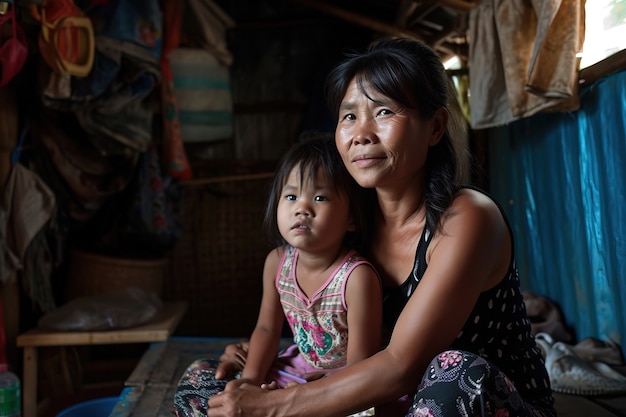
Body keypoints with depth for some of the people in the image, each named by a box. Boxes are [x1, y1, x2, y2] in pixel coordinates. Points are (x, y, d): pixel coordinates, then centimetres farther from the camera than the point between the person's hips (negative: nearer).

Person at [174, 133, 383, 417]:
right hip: (292, 371, 6)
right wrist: (250, 379, -8)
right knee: (192, 388, 2)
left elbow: (360, 368, -20)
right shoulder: (277, 262, -8)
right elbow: (267, 328, 5)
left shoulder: (357, 277, -26)